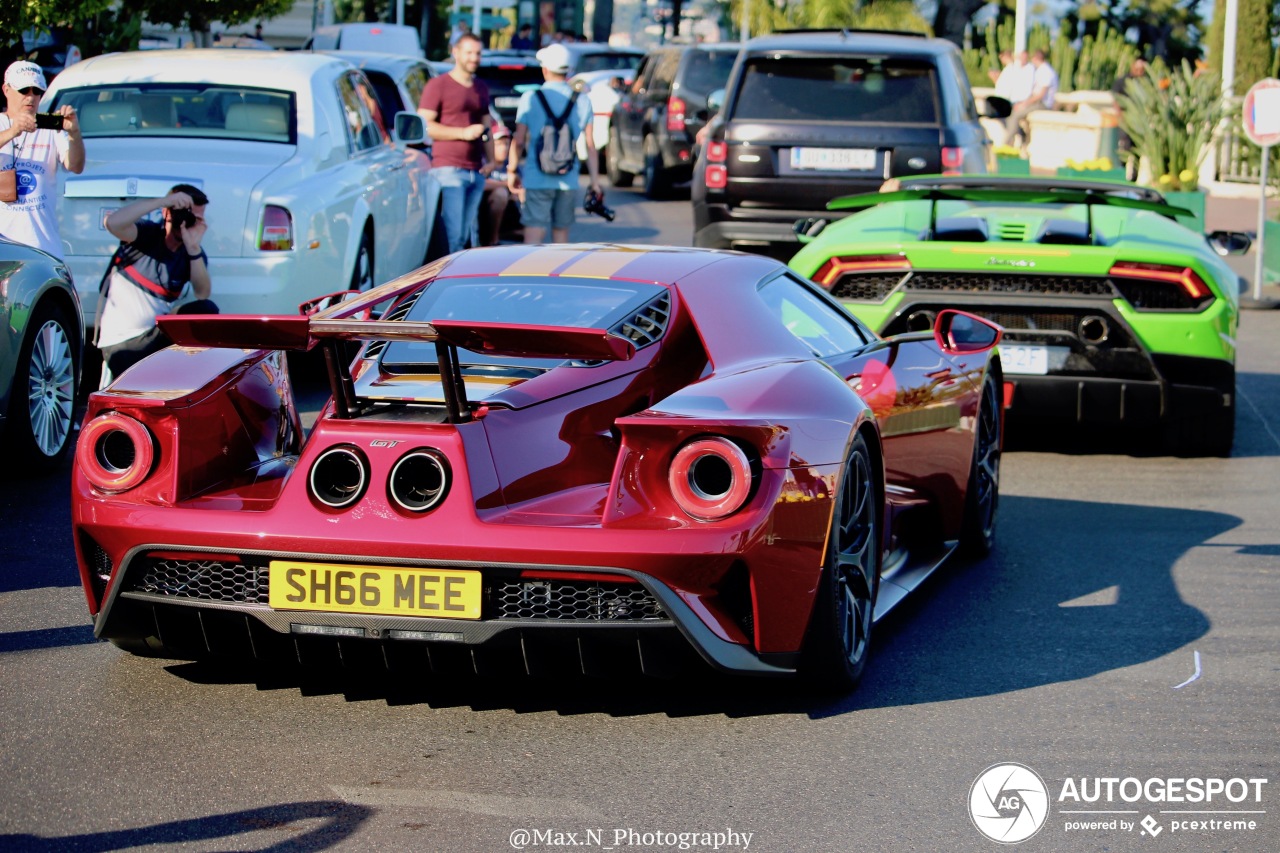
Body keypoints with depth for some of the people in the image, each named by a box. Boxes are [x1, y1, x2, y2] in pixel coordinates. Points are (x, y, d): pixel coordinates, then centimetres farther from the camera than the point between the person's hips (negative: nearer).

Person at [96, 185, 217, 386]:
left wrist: (194, 248, -26)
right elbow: (113, 222, -31)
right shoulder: (146, 234, -9)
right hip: (121, 342, -4)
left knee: (206, 310, -20)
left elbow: (202, 294, -14)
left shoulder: (193, 253, 2)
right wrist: (164, 201, -31)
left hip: (158, 334, 5)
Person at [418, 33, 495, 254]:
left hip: (476, 172, 7)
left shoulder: (481, 88, 19)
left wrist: (490, 160, 11)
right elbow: (424, 125, -9)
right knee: (451, 234, -12)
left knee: (464, 235, 6)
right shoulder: (438, 85, -2)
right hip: (448, 169, -7)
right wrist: (463, 132, -15)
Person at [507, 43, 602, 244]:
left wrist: (512, 171, 8)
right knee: (561, 234, 14)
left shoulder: (530, 99, -4)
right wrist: (595, 180, 8)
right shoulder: (582, 101, 3)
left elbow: (519, 141, -4)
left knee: (534, 237, -7)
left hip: (537, 180, -3)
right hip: (568, 181, 3)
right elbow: (590, 146, 3)